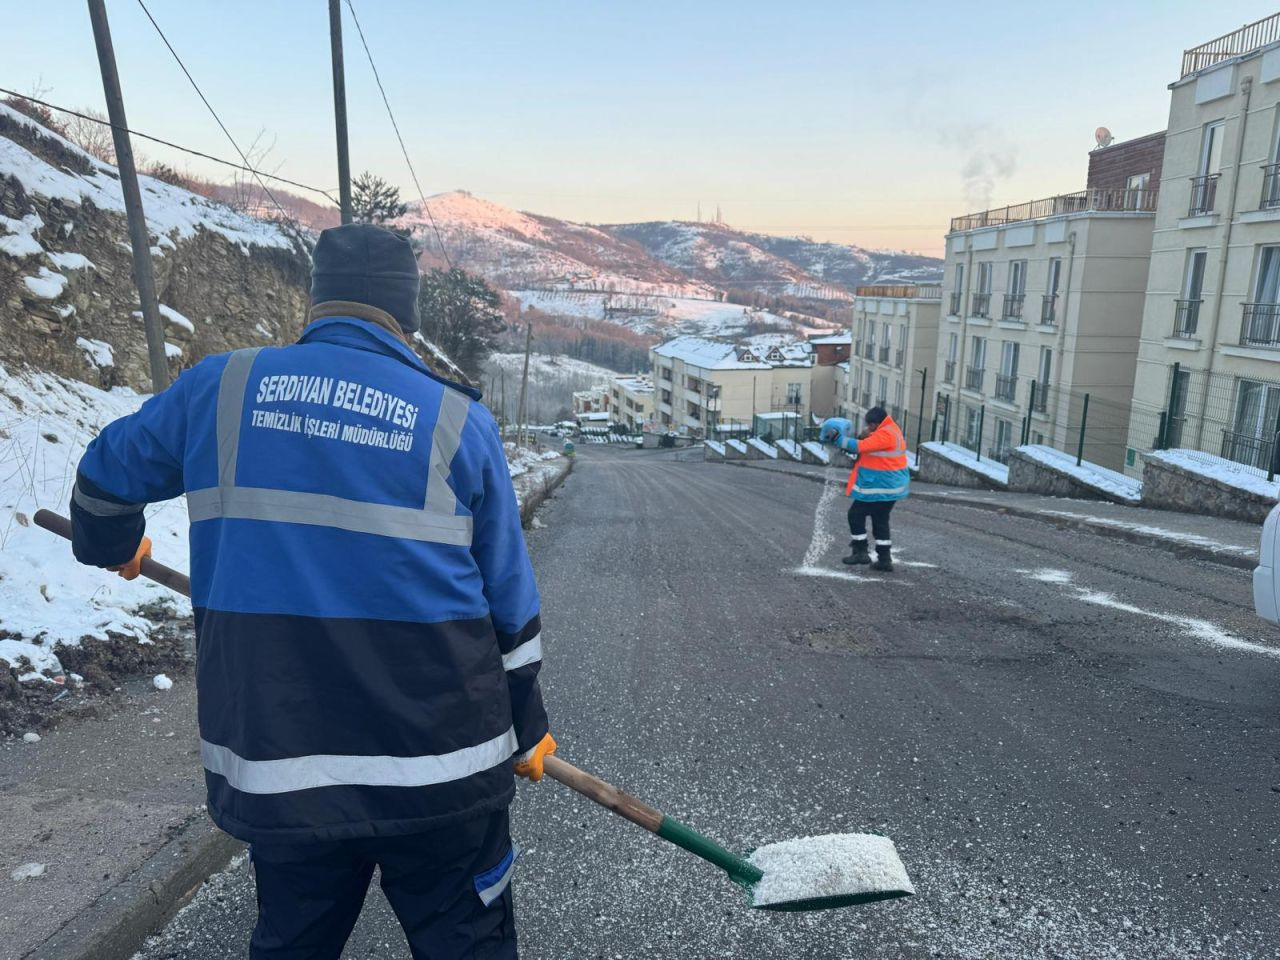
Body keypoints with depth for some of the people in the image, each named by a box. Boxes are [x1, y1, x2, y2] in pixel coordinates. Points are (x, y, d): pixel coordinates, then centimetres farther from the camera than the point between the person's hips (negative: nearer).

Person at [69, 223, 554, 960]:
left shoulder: (221, 388, 0)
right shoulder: (459, 419, -4)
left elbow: (107, 475, 17)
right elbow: (510, 603, 1)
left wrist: (111, 544, 40)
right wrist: (527, 728, 14)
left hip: (274, 765, 3)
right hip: (439, 765, -2)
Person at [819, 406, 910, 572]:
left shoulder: (885, 434, -21)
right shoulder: (890, 430, 12)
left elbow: (860, 446, -25)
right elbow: (870, 446, 14)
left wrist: (837, 439, -20)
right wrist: (866, 436, -3)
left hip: (880, 486, -10)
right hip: (890, 486, 10)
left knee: (856, 514, 1)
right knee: (881, 520, 15)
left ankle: (860, 552, 6)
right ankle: (884, 559, 17)